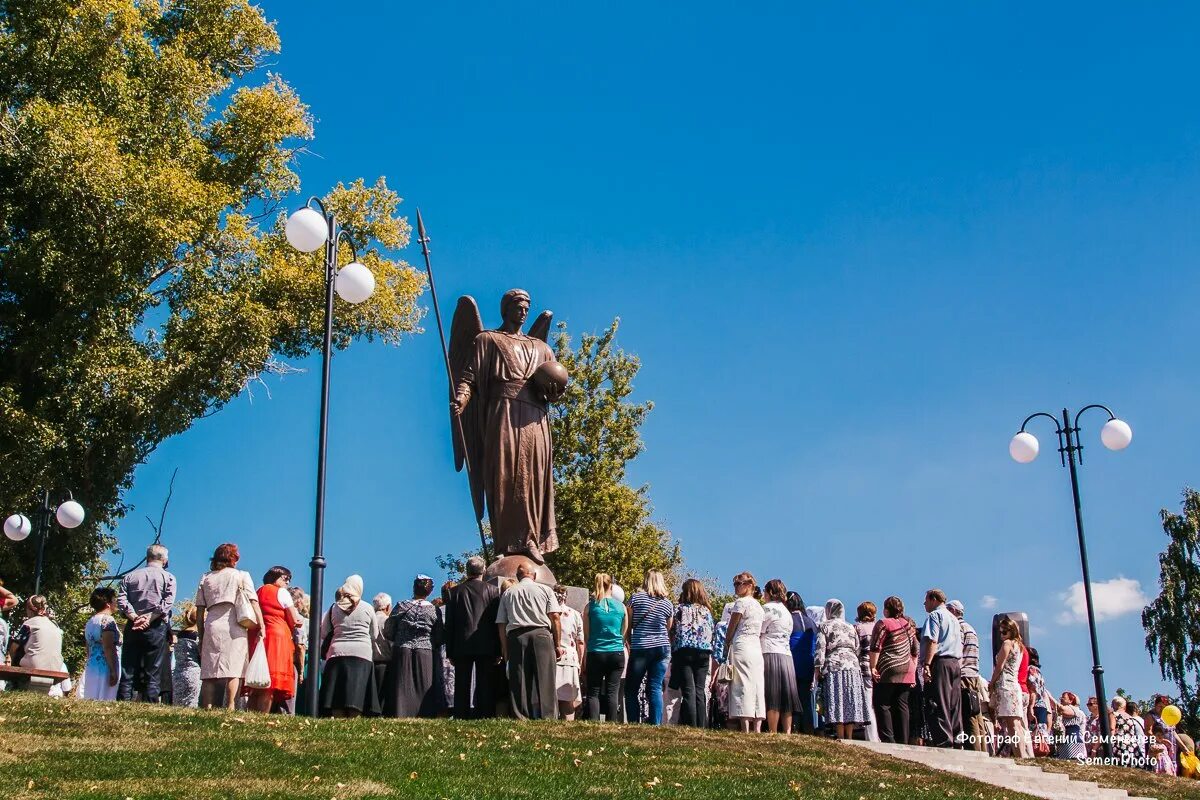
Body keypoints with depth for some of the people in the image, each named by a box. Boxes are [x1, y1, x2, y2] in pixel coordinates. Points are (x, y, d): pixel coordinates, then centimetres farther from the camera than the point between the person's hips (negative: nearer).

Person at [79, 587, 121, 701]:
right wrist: (114, 672, -18)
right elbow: (108, 648, -17)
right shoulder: (107, 620, -10)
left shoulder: (90, 622, 17)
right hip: (105, 669, -9)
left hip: (90, 668, 9)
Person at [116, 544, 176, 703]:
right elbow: (167, 602, -9)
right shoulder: (168, 578, 5)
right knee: (152, 674, -3)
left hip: (133, 627, 3)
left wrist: (134, 617, -7)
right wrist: (150, 618, -11)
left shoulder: (130, 576, 14)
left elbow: (121, 600, 1)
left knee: (128, 672, 3)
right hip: (156, 628, -2)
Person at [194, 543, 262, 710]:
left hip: (211, 627, 3)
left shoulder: (206, 578, 17)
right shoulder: (242, 576, 10)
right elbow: (254, 602, 0)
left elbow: (200, 611, 13)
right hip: (234, 627, -3)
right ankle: (230, 708, -17)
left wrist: (201, 636, 16)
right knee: (234, 670, -7)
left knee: (209, 671, 2)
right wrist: (261, 627, -1)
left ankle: (207, 709, -6)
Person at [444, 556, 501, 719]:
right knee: (485, 685, 1)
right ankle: (485, 716, -4)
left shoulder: (455, 591, 4)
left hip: (462, 646, 1)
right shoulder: (493, 590, 1)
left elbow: (449, 624, 4)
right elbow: (497, 621, 0)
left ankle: (461, 717, 1)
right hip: (486, 646, -1)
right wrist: (498, 650, 3)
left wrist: (450, 652, 8)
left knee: (462, 686, 4)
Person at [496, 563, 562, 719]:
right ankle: (547, 717, -11)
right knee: (544, 681, -4)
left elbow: (501, 624, 12)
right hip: (541, 635, -2)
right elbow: (554, 617, 3)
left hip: (515, 637, 2)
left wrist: (505, 649, 14)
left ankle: (521, 719, -2)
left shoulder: (507, 594, 18)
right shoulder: (545, 589, 12)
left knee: (519, 683, 1)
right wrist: (558, 644, 5)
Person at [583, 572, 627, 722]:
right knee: (612, 693, 3)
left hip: (596, 654, -1)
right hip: (617, 654, 1)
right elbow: (624, 634, 11)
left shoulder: (590, 607, 1)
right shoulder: (621, 607, 4)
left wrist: (584, 664, 10)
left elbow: (586, 637, 5)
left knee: (593, 693, 2)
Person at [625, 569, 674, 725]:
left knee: (631, 690, 6)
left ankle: (634, 724, -1)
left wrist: (629, 644, 12)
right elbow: (669, 630, 11)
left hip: (640, 648, -3)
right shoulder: (668, 604, 5)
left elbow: (628, 626, 2)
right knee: (656, 688, 3)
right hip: (662, 648, 3)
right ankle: (656, 724, -3)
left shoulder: (636, 598, -1)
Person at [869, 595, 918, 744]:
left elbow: (875, 648, -12)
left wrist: (873, 667, -9)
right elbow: (915, 651, 17)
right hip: (907, 671, 6)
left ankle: (888, 740, -12)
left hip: (888, 670, -6)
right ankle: (903, 741, 3)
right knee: (902, 706, 7)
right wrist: (913, 670, 20)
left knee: (882, 704, -2)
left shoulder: (883, 624, -4)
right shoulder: (908, 625, 16)